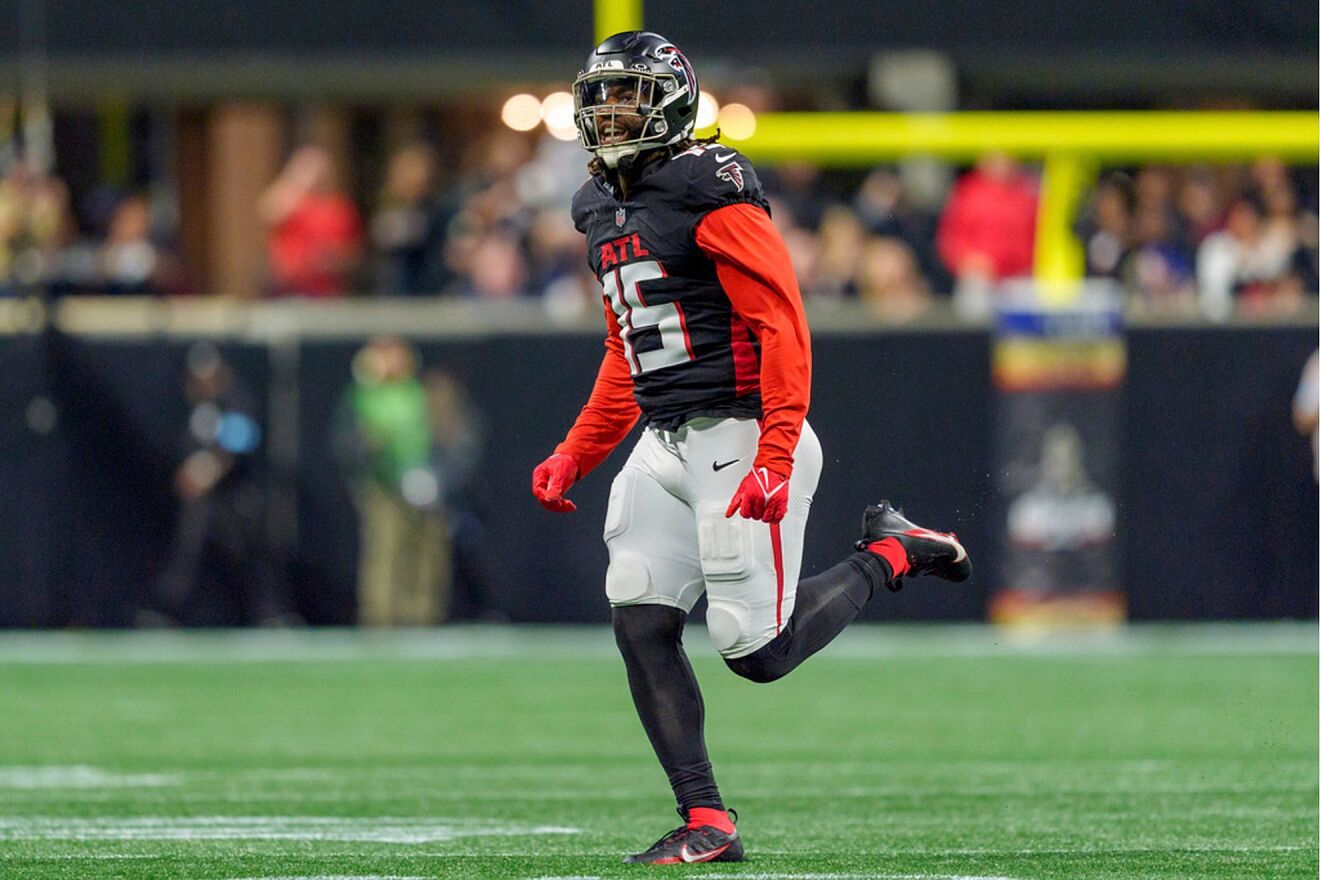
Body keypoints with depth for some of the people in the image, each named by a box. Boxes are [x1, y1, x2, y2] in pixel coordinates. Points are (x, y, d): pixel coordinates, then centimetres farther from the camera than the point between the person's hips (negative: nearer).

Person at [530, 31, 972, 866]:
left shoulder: (710, 191, -12)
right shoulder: (604, 210, 15)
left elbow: (783, 327, -17)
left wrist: (774, 456, -25)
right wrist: (576, 455, 18)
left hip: (740, 437, -8)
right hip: (665, 446, 8)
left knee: (757, 650, -7)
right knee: (642, 626, -3)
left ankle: (889, 553, 17)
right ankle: (705, 822, 0)